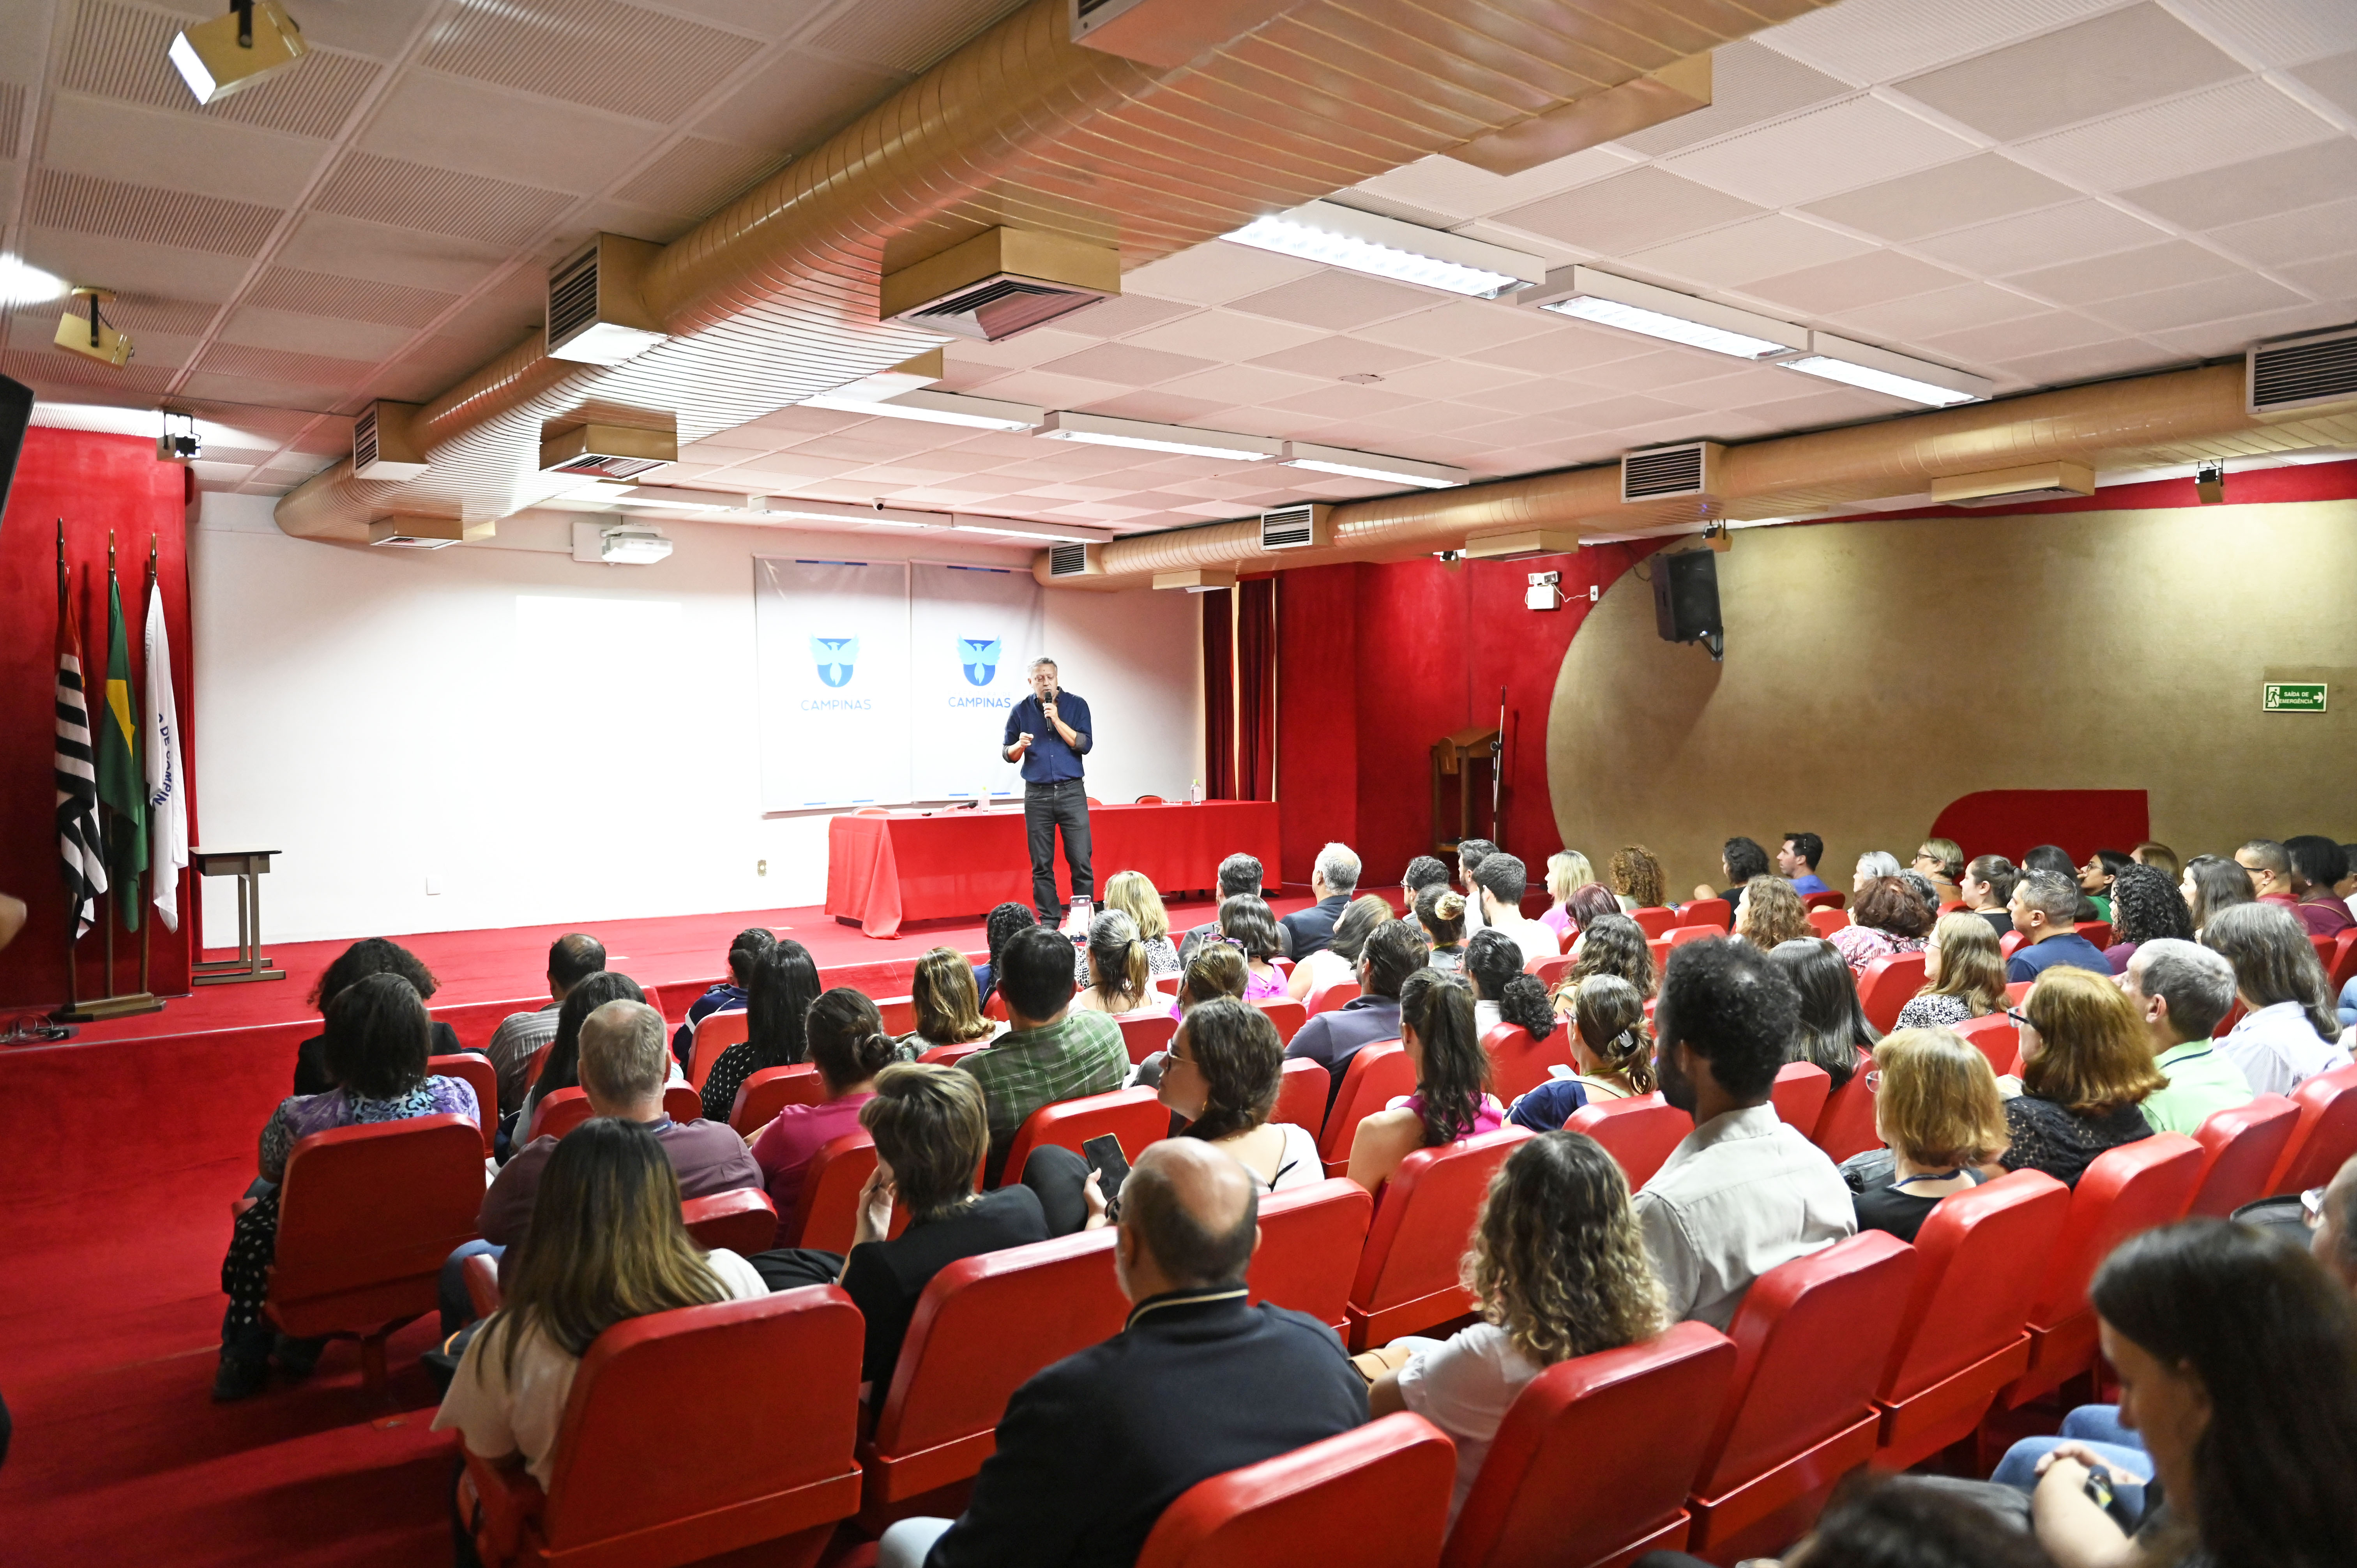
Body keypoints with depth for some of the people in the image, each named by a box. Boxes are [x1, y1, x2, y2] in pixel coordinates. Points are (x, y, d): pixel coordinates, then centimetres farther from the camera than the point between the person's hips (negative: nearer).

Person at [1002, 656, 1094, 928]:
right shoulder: (1020, 711, 8)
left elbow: (1085, 745, -6)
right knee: (1041, 865, 2)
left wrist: (1057, 720, -13)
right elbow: (1007, 754, 11)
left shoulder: (1076, 705, 4)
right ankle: (1049, 921, 10)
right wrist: (1019, 745, -11)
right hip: (1037, 794, 1)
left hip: (1072, 792, -1)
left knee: (1081, 861, -6)